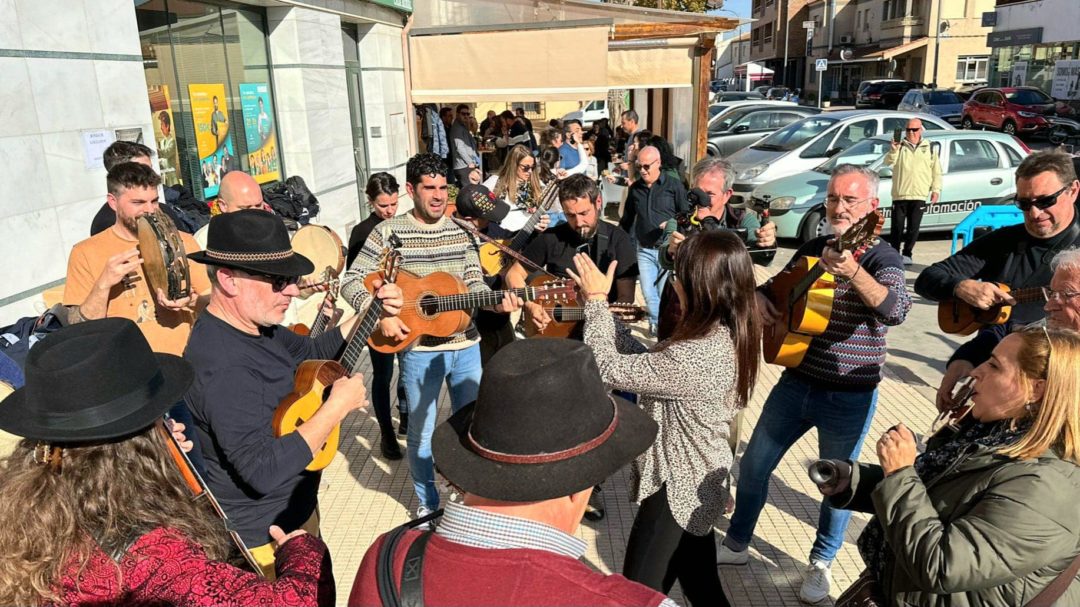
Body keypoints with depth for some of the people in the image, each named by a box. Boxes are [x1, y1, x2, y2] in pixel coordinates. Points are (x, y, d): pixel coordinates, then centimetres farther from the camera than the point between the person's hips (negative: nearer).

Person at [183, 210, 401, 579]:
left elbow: (314, 354, 14)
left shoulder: (254, 326, -3)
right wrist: (338, 406, -28)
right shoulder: (222, 366, -33)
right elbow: (264, 470, -36)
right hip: (262, 541, -9)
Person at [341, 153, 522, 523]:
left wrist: (496, 302, -20)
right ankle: (427, 502, 34)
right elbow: (351, 283, -7)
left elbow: (474, 284, 0)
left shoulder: (460, 232, 4)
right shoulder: (388, 232, -6)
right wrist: (381, 316, -20)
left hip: (466, 345, 3)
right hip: (418, 349, -3)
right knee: (422, 431, 11)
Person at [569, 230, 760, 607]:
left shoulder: (697, 356, -34)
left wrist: (596, 301, -11)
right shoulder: (730, 337, -3)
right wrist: (602, 310, 0)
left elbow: (610, 369, -23)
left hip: (677, 487, -9)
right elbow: (648, 362, 3)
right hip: (695, 482, 9)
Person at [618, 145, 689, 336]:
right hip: (644, 250, 4)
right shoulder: (634, 188, 8)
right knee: (648, 292, 7)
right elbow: (627, 219, 16)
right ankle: (656, 323, 27)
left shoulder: (674, 185, -4)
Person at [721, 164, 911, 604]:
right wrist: (760, 298, -8)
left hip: (849, 397, -5)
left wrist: (852, 271, -51)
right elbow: (775, 286, 16)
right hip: (796, 382, 5)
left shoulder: (881, 258, -14)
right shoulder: (813, 248, 4)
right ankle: (736, 544, 33)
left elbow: (895, 310, -34)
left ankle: (821, 563, 35)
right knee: (753, 466, 12)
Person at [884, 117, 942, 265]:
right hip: (899, 195, -1)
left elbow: (936, 171, 13)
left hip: (919, 196, 1)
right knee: (897, 227, 1)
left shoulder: (929, 148, 12)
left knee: (913, 228, 3)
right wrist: (893, 150, -24)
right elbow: (888, 162, -7)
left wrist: (936, 190, 6)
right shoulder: (900, 146, 9)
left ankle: (907, 254, 12)